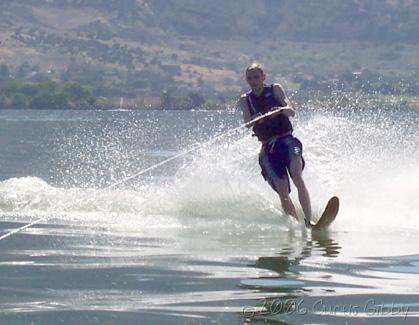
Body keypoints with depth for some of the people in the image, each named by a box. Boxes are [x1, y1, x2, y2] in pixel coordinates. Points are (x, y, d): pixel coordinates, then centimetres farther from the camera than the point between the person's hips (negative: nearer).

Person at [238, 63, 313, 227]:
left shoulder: (275, 89, 8)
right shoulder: (245, 100, 13)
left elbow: (291, 111, -7)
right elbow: (247, 123, -5)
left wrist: (281, 110, -30)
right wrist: (254, 120, -30)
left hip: (287, 140, -2)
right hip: (268, 148, 2)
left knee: (297, 177, -27)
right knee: (282, 190, -14)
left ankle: (308, 221, -34)